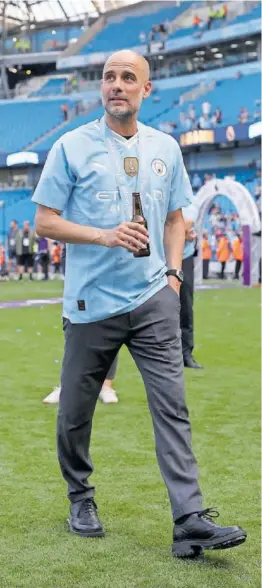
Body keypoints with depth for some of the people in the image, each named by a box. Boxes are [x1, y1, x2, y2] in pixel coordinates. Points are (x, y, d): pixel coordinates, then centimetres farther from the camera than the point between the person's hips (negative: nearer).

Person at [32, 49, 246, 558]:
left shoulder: (165, 148, 10)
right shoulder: (71, 147, -1)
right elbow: (44, 222, -3)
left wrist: (174, 272, 4)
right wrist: (105, 236, -17)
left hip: (153, 298, 2)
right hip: (90, 303, -2)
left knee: (172, 406, -7)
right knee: (76, 411, 8)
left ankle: (190, 522, -7)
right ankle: (80, 499, 31)